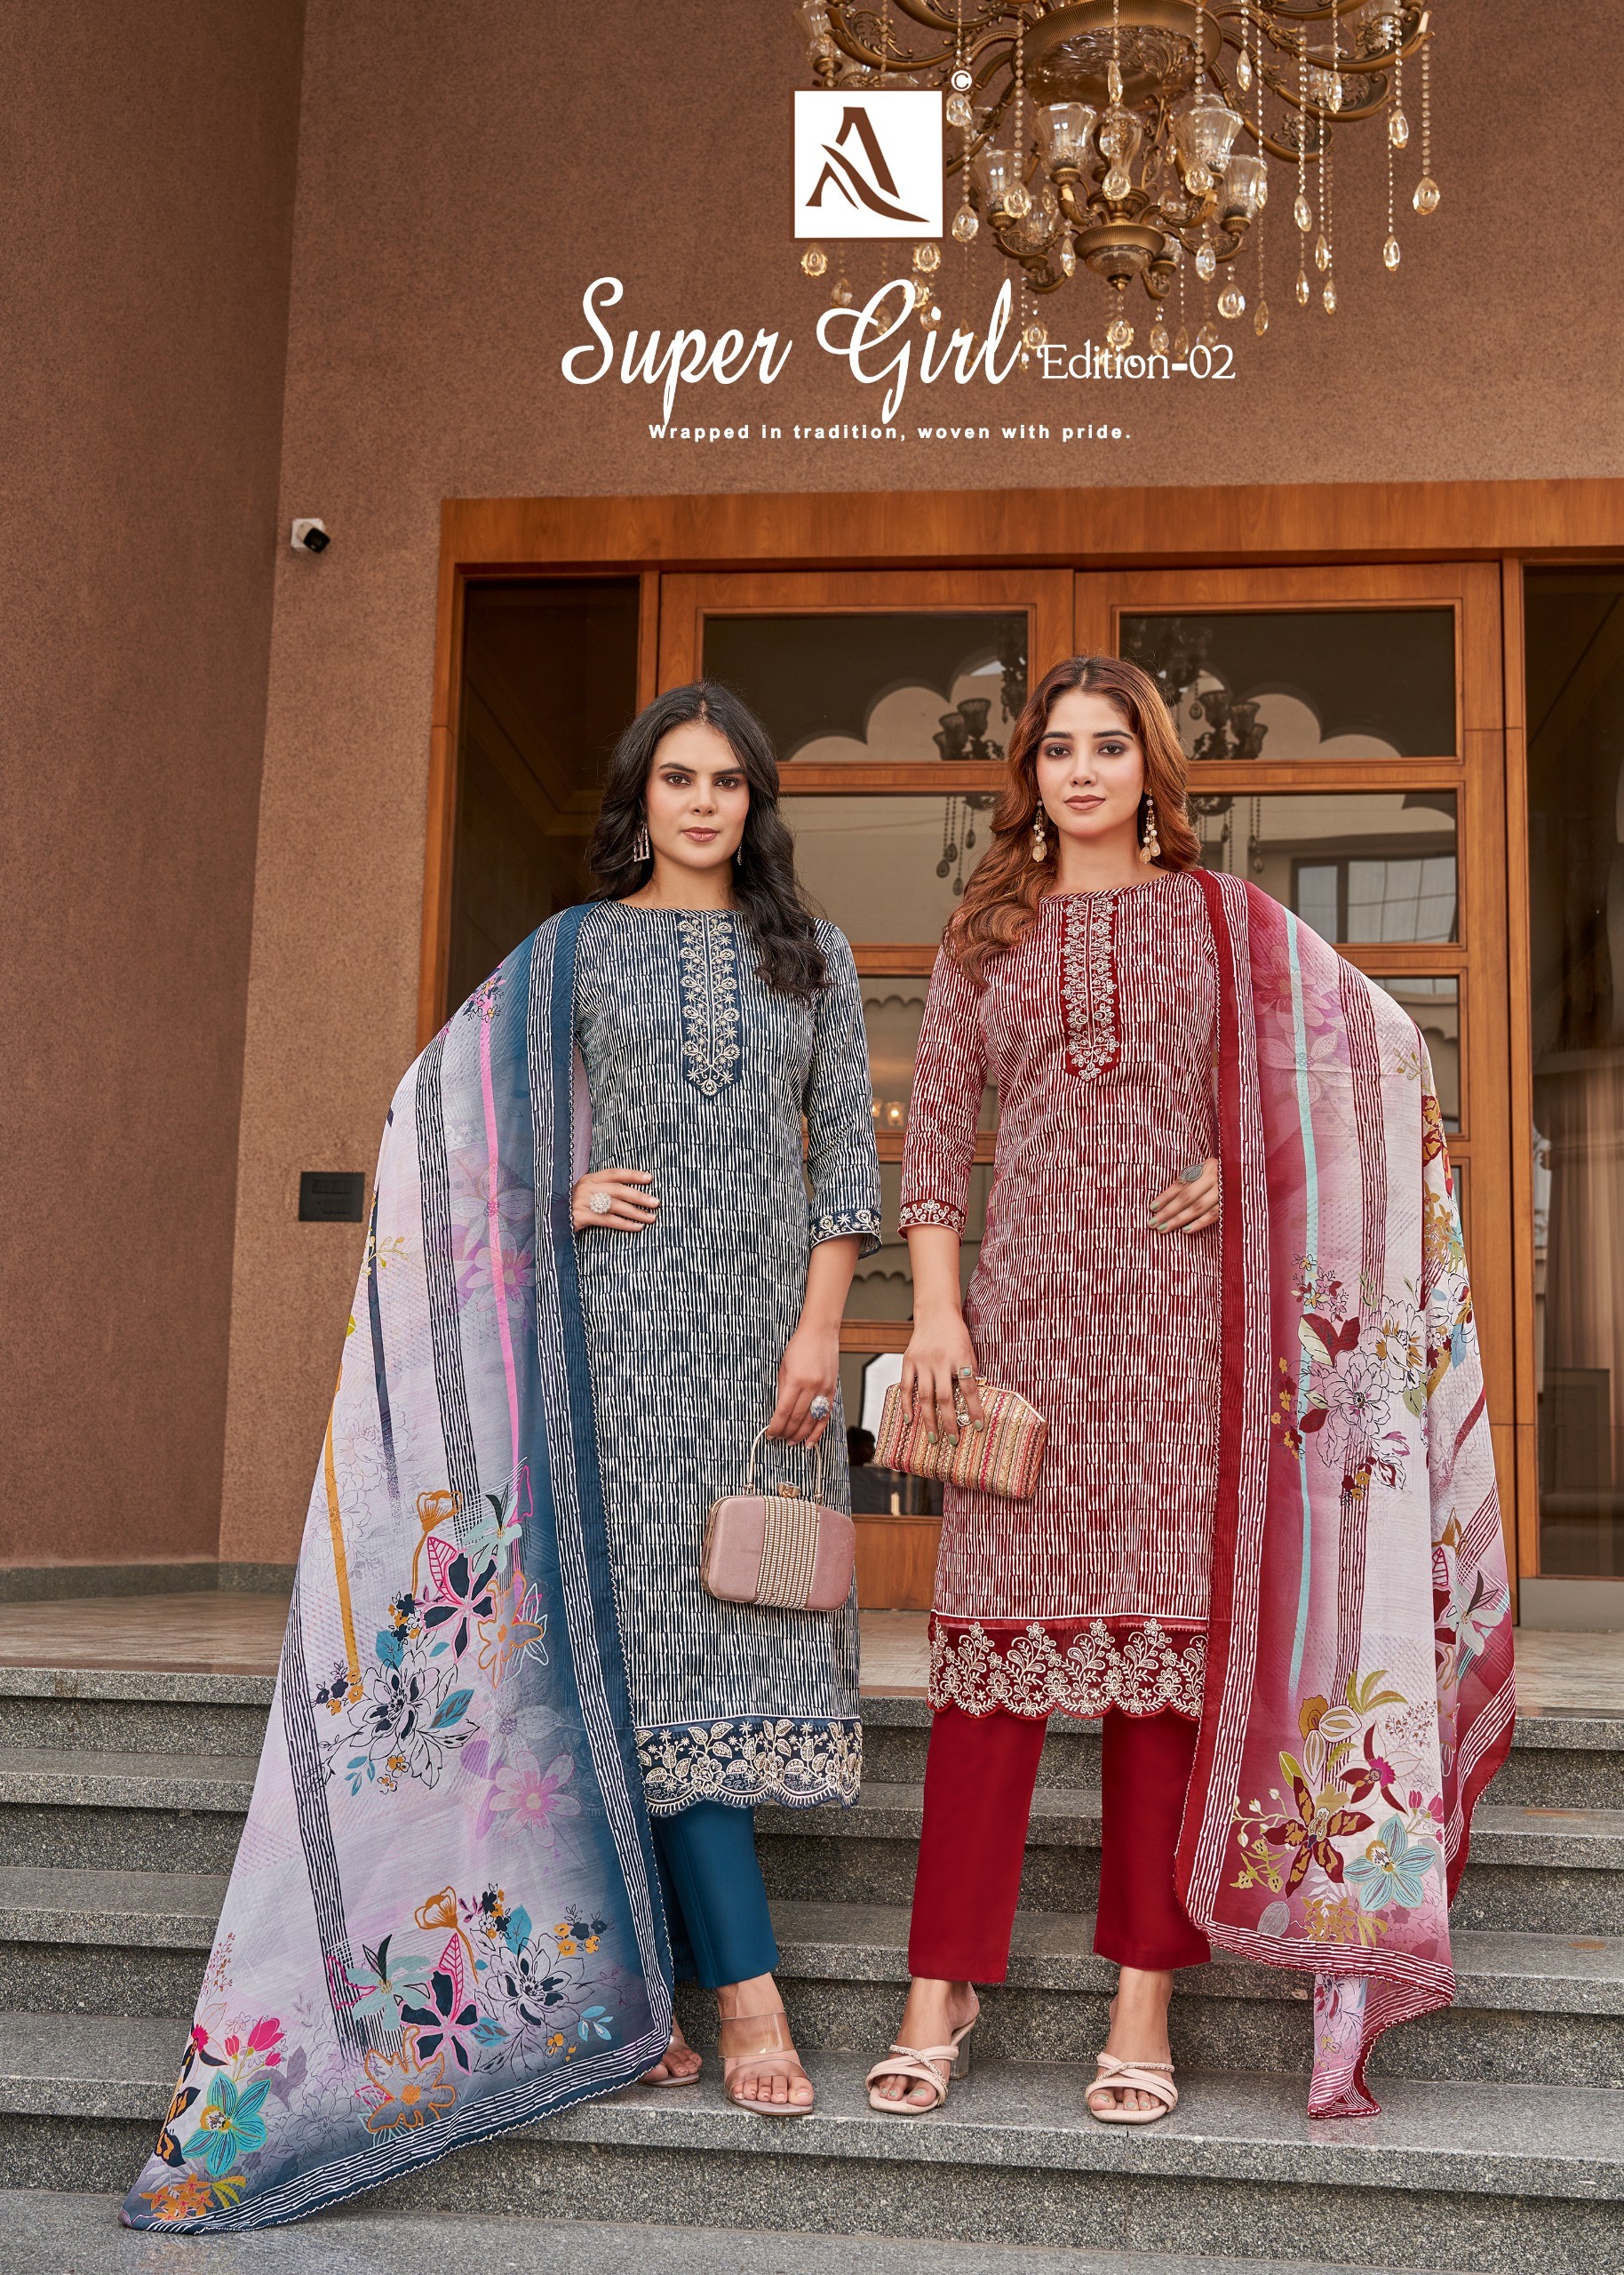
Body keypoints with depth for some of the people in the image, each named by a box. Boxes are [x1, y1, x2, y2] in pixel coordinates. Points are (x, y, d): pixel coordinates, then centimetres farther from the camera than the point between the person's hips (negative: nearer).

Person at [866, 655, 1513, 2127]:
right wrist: (934, 1312, -2)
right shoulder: (986, 939, 14)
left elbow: (1374, 1051, 10)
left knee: (1167, 1636, 0)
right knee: (1000, 1633, -2)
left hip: (1182, 1324, -1)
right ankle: (944, 1986, 6)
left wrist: (1249, 1157, -3)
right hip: (1028, 1314, 1)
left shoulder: (1226, 924, 10)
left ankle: (1144, 2004, 7)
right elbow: (935, 1134, 9)